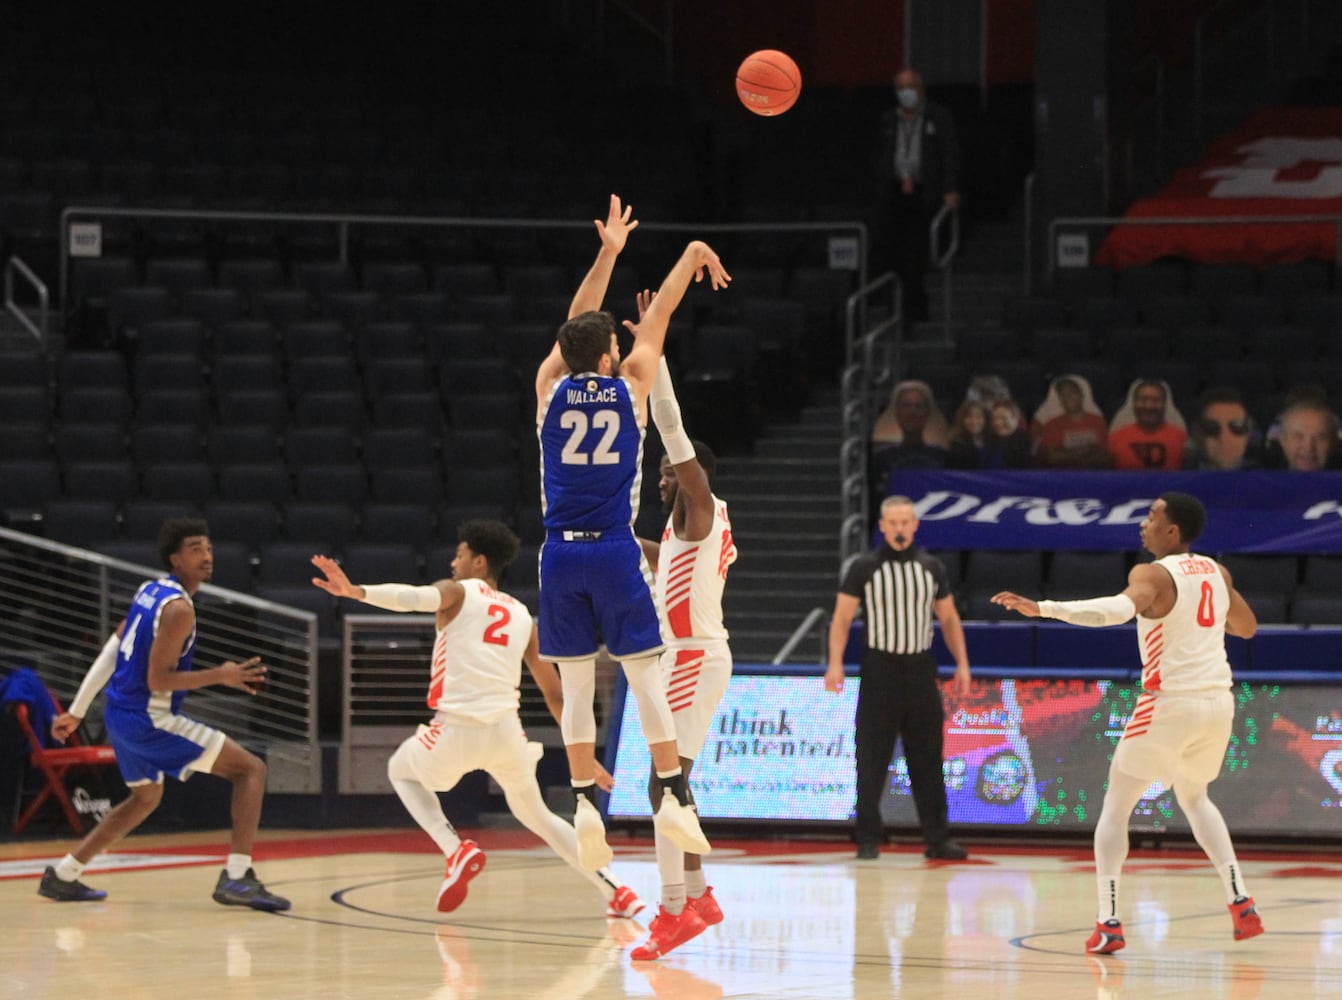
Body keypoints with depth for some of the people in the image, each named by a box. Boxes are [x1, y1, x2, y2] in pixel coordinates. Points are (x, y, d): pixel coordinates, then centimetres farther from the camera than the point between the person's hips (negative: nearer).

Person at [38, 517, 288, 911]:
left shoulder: (150, 591, 10)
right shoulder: (178, 608, -18)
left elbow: (110, 652, 14)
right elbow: (157, 680, -21)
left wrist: (76, 711, 19)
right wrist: (220, 676, -20)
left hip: (120, 715, 9)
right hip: (149, 721, -9)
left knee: (146, 797, 32)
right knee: (251, 769, -7)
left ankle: (62, 876, 33)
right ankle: (237, 877, -18)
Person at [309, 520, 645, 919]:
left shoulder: (457, 592, 7)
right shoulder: (522, 615, 19)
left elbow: (412, 597, -19)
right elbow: (555, 695, 19)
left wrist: (353, 591, -33)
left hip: (457, 729, -4)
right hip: (506, 731, 4)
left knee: (401, 770, 27)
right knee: (535, 815, 27)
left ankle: (456, 849, 4)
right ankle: (617, 892, 15)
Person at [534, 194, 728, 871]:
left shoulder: (551, 388, 4)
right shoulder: (631, 387, 0)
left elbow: (577, 323, 18)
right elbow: (658, 316, 13)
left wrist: (608, 252, 28)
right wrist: (692, 256, 26)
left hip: (562, 554, 2)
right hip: (615, 550, -2)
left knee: (576, 683, 4)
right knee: (645, 676, 1)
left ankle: (585, 803, -3)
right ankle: (672, 796, -5)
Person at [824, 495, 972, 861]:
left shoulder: (931, 568, 9)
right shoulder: (864, 568, 0)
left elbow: (949, 618, 16)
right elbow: (842, 617, -3)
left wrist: (962, 664, 8)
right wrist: (835, 663, -14)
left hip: (920, 671, 3)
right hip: (879, 670, -3)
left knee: (928, 759, 4)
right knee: (871, 761, -4)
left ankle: (937, 838, 8)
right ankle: (868, 838, 1)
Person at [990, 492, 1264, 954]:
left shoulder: (1153, 574, -11)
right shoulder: (1216, 572, 9)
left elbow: (1120, 608, -33)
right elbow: (1247, 626, 24)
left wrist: (1043, 609, -40)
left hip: (1170, 703, -6)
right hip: (1218, 701, 6)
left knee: (1115, 807, 5)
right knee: (1194, 797, 30)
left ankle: (1108, 923, -7)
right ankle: (1241, 903, 20)